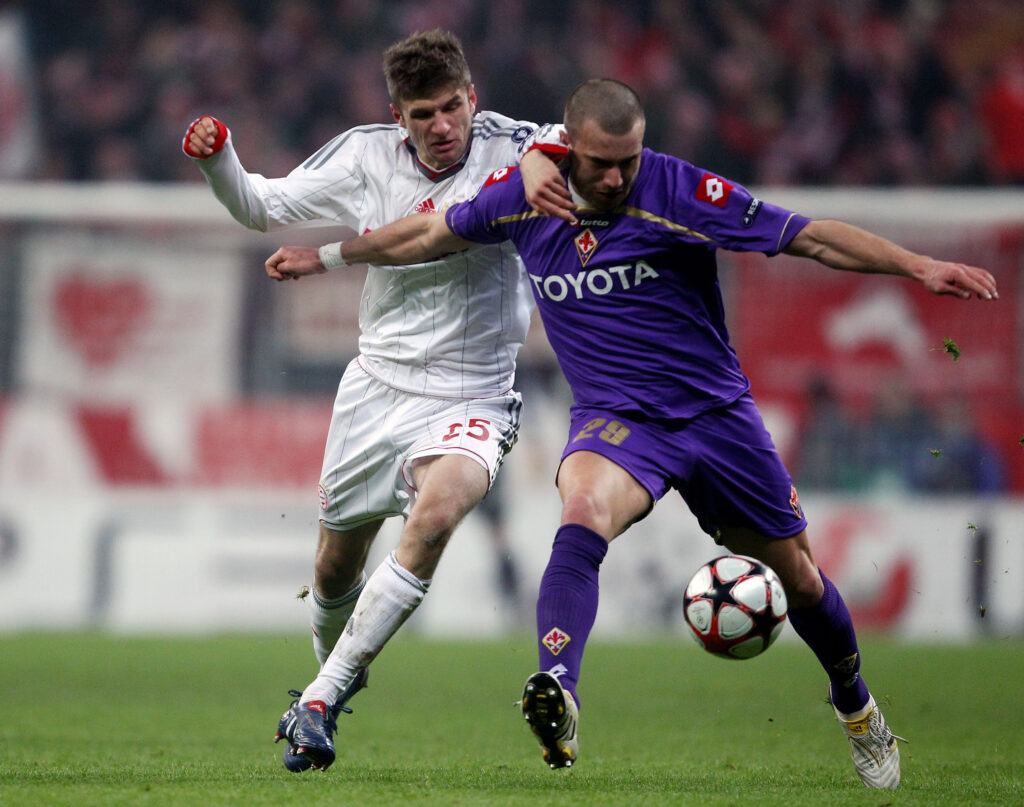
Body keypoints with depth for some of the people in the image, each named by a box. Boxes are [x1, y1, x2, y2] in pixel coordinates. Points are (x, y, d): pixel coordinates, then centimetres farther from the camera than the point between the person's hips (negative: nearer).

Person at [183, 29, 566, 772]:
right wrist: (216, 160, -12)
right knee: (336, 567, 12)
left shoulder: (509, 149, -10)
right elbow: (262, 209, 7)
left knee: (437, 510, -33)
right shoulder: (369, 157, -2)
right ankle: (338, 674, 47)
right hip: (379, 384, 3)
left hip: (470, 398, -3)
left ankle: (322, 698, -26)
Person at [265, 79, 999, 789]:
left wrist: (919, 267, -29)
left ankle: (856, 707, 41)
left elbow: (808, 236, -19)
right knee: (584, 514, -35)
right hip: (614, 419, 0)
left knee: (798, 577, 11)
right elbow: (434, 234, 13)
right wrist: (326, 256, 21)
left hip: (715, 411, 0)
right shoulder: (521, 195, -7)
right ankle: (558, 692, -52)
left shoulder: (679, 193, -17)